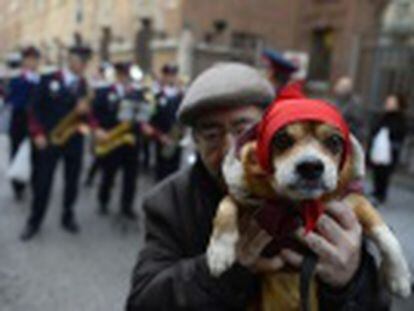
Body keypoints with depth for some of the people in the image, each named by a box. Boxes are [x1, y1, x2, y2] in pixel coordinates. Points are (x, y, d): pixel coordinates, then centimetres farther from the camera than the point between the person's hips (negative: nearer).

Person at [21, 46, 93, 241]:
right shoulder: (49, 79, -4)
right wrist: (37, 134, -12)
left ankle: (68, 218, 27)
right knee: (42, 182, 3)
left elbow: (84, 111, 9)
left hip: (75, 140, 3)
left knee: (72, 181, 11)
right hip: (50, 139, -3)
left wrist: (84, 110, -15)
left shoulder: (83, 85, 6)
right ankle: (34, 222, 17)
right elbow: (35, 108, -4)